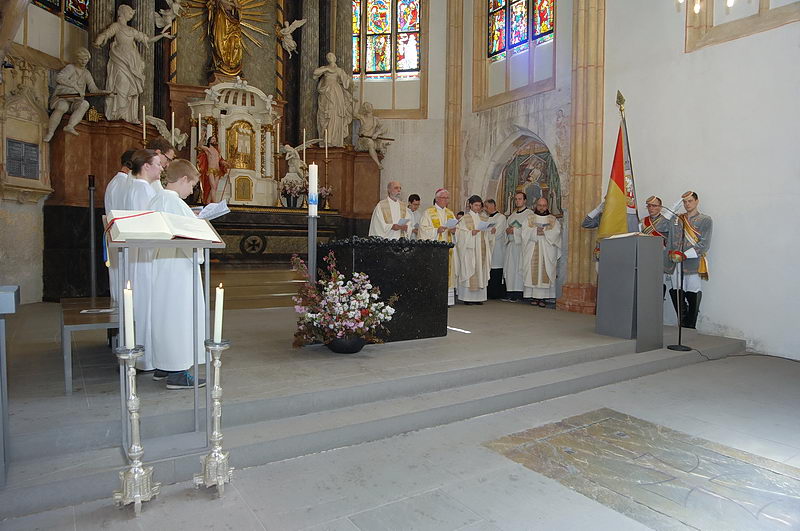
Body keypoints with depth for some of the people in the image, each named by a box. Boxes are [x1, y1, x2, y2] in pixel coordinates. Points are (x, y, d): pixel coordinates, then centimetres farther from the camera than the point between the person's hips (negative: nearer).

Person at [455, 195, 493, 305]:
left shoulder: (484, 218, 15)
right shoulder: (465, 218, 0)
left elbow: (487, 233, 15)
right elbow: (461, 234, -6)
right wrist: (471, 233, -20)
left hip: (481, 249, 5)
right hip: (469, 249, -5)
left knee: (481, 271, 3)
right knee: (468, 271, -6)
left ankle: (478, 296, 7)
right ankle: (467, 297, -2)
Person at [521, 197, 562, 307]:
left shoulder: (553, 219, 13)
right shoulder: (530, 218, 14)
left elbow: (556, 233, -2)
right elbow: (524, 231, 0)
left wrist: (544, 232, -12)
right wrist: (535, 231, -15)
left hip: (547, 251, 0)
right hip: (532, 251, 1)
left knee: (545, 272, -8)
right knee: (533, 272, -5)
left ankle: (543, 297, -8)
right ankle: (535, 297, -2)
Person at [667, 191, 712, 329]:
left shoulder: (705, 220, 4)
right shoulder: (678, 219, 18)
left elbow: (704, 245, -6)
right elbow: (671, 239, 16)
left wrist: (685, 255, -15)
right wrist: (672, 253, -2)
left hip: (693, 264, -4)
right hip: (677, 263, 4)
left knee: (693, 295, -4)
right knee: (675, 293, 1)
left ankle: (690, 328, 5)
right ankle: (684, 325, 16)